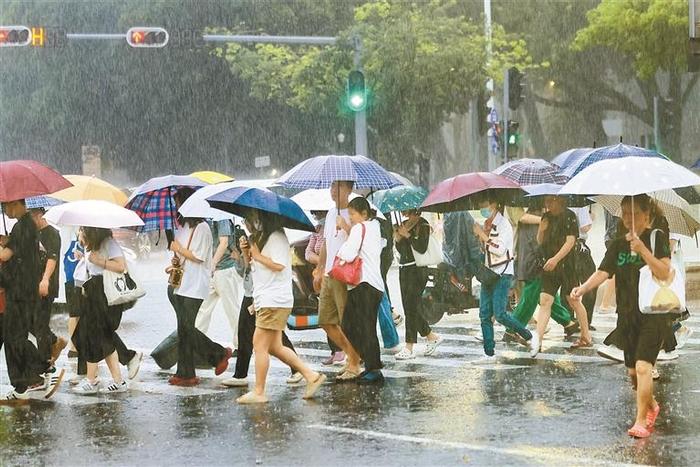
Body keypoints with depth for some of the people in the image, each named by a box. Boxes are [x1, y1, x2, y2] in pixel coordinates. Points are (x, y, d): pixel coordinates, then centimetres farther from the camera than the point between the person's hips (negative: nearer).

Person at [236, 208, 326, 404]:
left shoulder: (276, 237, -12)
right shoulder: (259, 237, 20)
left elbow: (279, 265, -21)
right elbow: (253, 265, 22)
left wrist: (257, 255, -12)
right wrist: (246, 252, 4)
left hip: (274, 301, -10)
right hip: (263, 299, 10)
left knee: (260, 344, -9)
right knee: (274, 347, 10)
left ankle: (258, 392, -6)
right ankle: (311, 375, 14)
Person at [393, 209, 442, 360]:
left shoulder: (422, 225, -7)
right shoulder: (403, 225, 14)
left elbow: (422, 248, -16)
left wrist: (407, 235, -16)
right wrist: (397, 239, -3)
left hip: (417, 269, -8)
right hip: (403, 268, 8)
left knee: (411, 308, -11)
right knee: (408, 309, 8)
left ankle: (409, 349, -10)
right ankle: (432, 337, 23)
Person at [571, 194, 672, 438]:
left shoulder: (657, 237, -4)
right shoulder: (617, 246, 9)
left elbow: (664, 273, -14)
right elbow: (603, 272, -3)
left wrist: (642, 249, -25)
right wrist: (583, 288, -22)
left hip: (654, 313, -6)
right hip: (627, 315, 6)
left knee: (643, 366, -18)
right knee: (632, 370, 13)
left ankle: (640, 421, -13)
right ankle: (652, 406, 39)